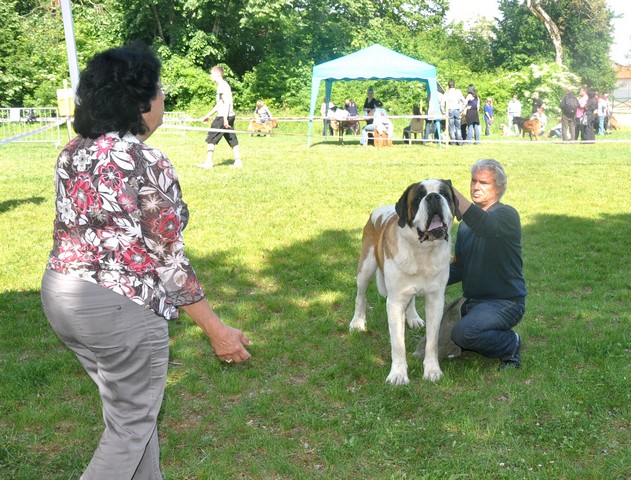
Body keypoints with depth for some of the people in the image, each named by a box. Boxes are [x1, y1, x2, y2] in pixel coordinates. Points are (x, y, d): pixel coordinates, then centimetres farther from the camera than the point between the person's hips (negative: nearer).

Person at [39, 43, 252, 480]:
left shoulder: (73, 153, 4)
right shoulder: (147, 163, -19)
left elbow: (74, 227, 12)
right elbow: (169, 261, -18)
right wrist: (217, 329, -10)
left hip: (60, 296, 8)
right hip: (119, 308, -8)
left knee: (128, 406, 25)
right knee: (132, 426, 11)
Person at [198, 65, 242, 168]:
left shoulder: (222, 85, -10)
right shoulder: (223, 85, 21)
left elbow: (226, 102, -20)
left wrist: (225, 119, -25)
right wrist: (208, 115, 30)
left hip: (223, 117, -10)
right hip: (230, 116, 10)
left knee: (211, 139, -4)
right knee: (232, 140, 8)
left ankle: (208, 162, -3)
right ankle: (238, 162, 8)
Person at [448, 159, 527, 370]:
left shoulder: (507, 215, -10)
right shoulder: (466, 224, 14)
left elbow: (487, 226, -36)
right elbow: (459, 268, 14)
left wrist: (453, 193, -43)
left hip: (504, 302, -8)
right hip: (472, 301, 8)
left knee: (463, 332, -32)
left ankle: (510, 345, -1)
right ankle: (500, 338, 14)